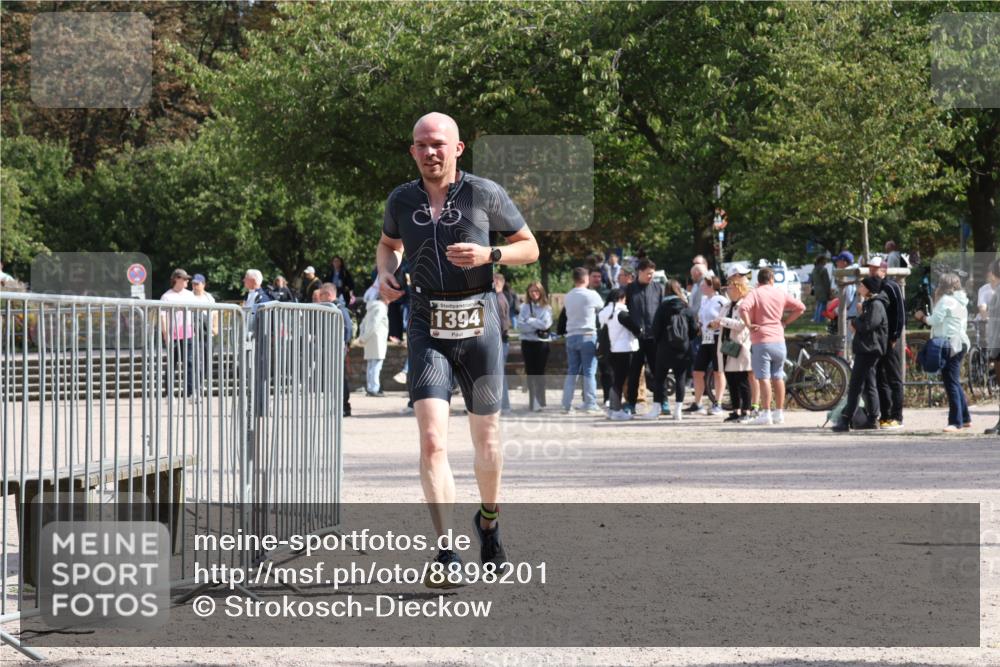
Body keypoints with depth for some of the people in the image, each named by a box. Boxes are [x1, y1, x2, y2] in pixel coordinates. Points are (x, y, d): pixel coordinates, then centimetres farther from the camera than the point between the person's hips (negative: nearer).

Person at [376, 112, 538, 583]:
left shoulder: (485, 194, -2)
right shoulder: (402, 201, 6)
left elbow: (529, 247, 6)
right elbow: (388, 243, 27)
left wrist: (488, 255, -13)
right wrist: (385, 273, 5)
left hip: (478, 323, -1)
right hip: (427, 328, 1)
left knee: (486, 438, 11)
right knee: (433, 440, -15)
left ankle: (489, 520, 39)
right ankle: (447, 553, -19)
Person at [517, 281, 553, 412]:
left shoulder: (546, 308, 2)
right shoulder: (524, 307, 6)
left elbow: (546, 324, -11)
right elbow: (520, 325, -4)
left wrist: (530, 321, -7)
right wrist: (537, 326, -12)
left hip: (542, 342, -2)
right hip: (527, 342, 2)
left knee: (539, 372, -1)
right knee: (530, 372, 3)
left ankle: (539, 401, 5)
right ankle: (533, 400, 8)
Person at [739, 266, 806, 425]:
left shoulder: (754, 294, -5)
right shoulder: (781, 294, 8)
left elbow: (743, 308, -23)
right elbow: (800, 307, 10)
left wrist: (748, 324, -11)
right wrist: (785, 321, 13)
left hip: (761, 342, -4)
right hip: (779, 341, 5)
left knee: (764, 378, -6)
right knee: (778, 378, 13)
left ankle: (765, 413, -9)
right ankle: (779, 413, 16)